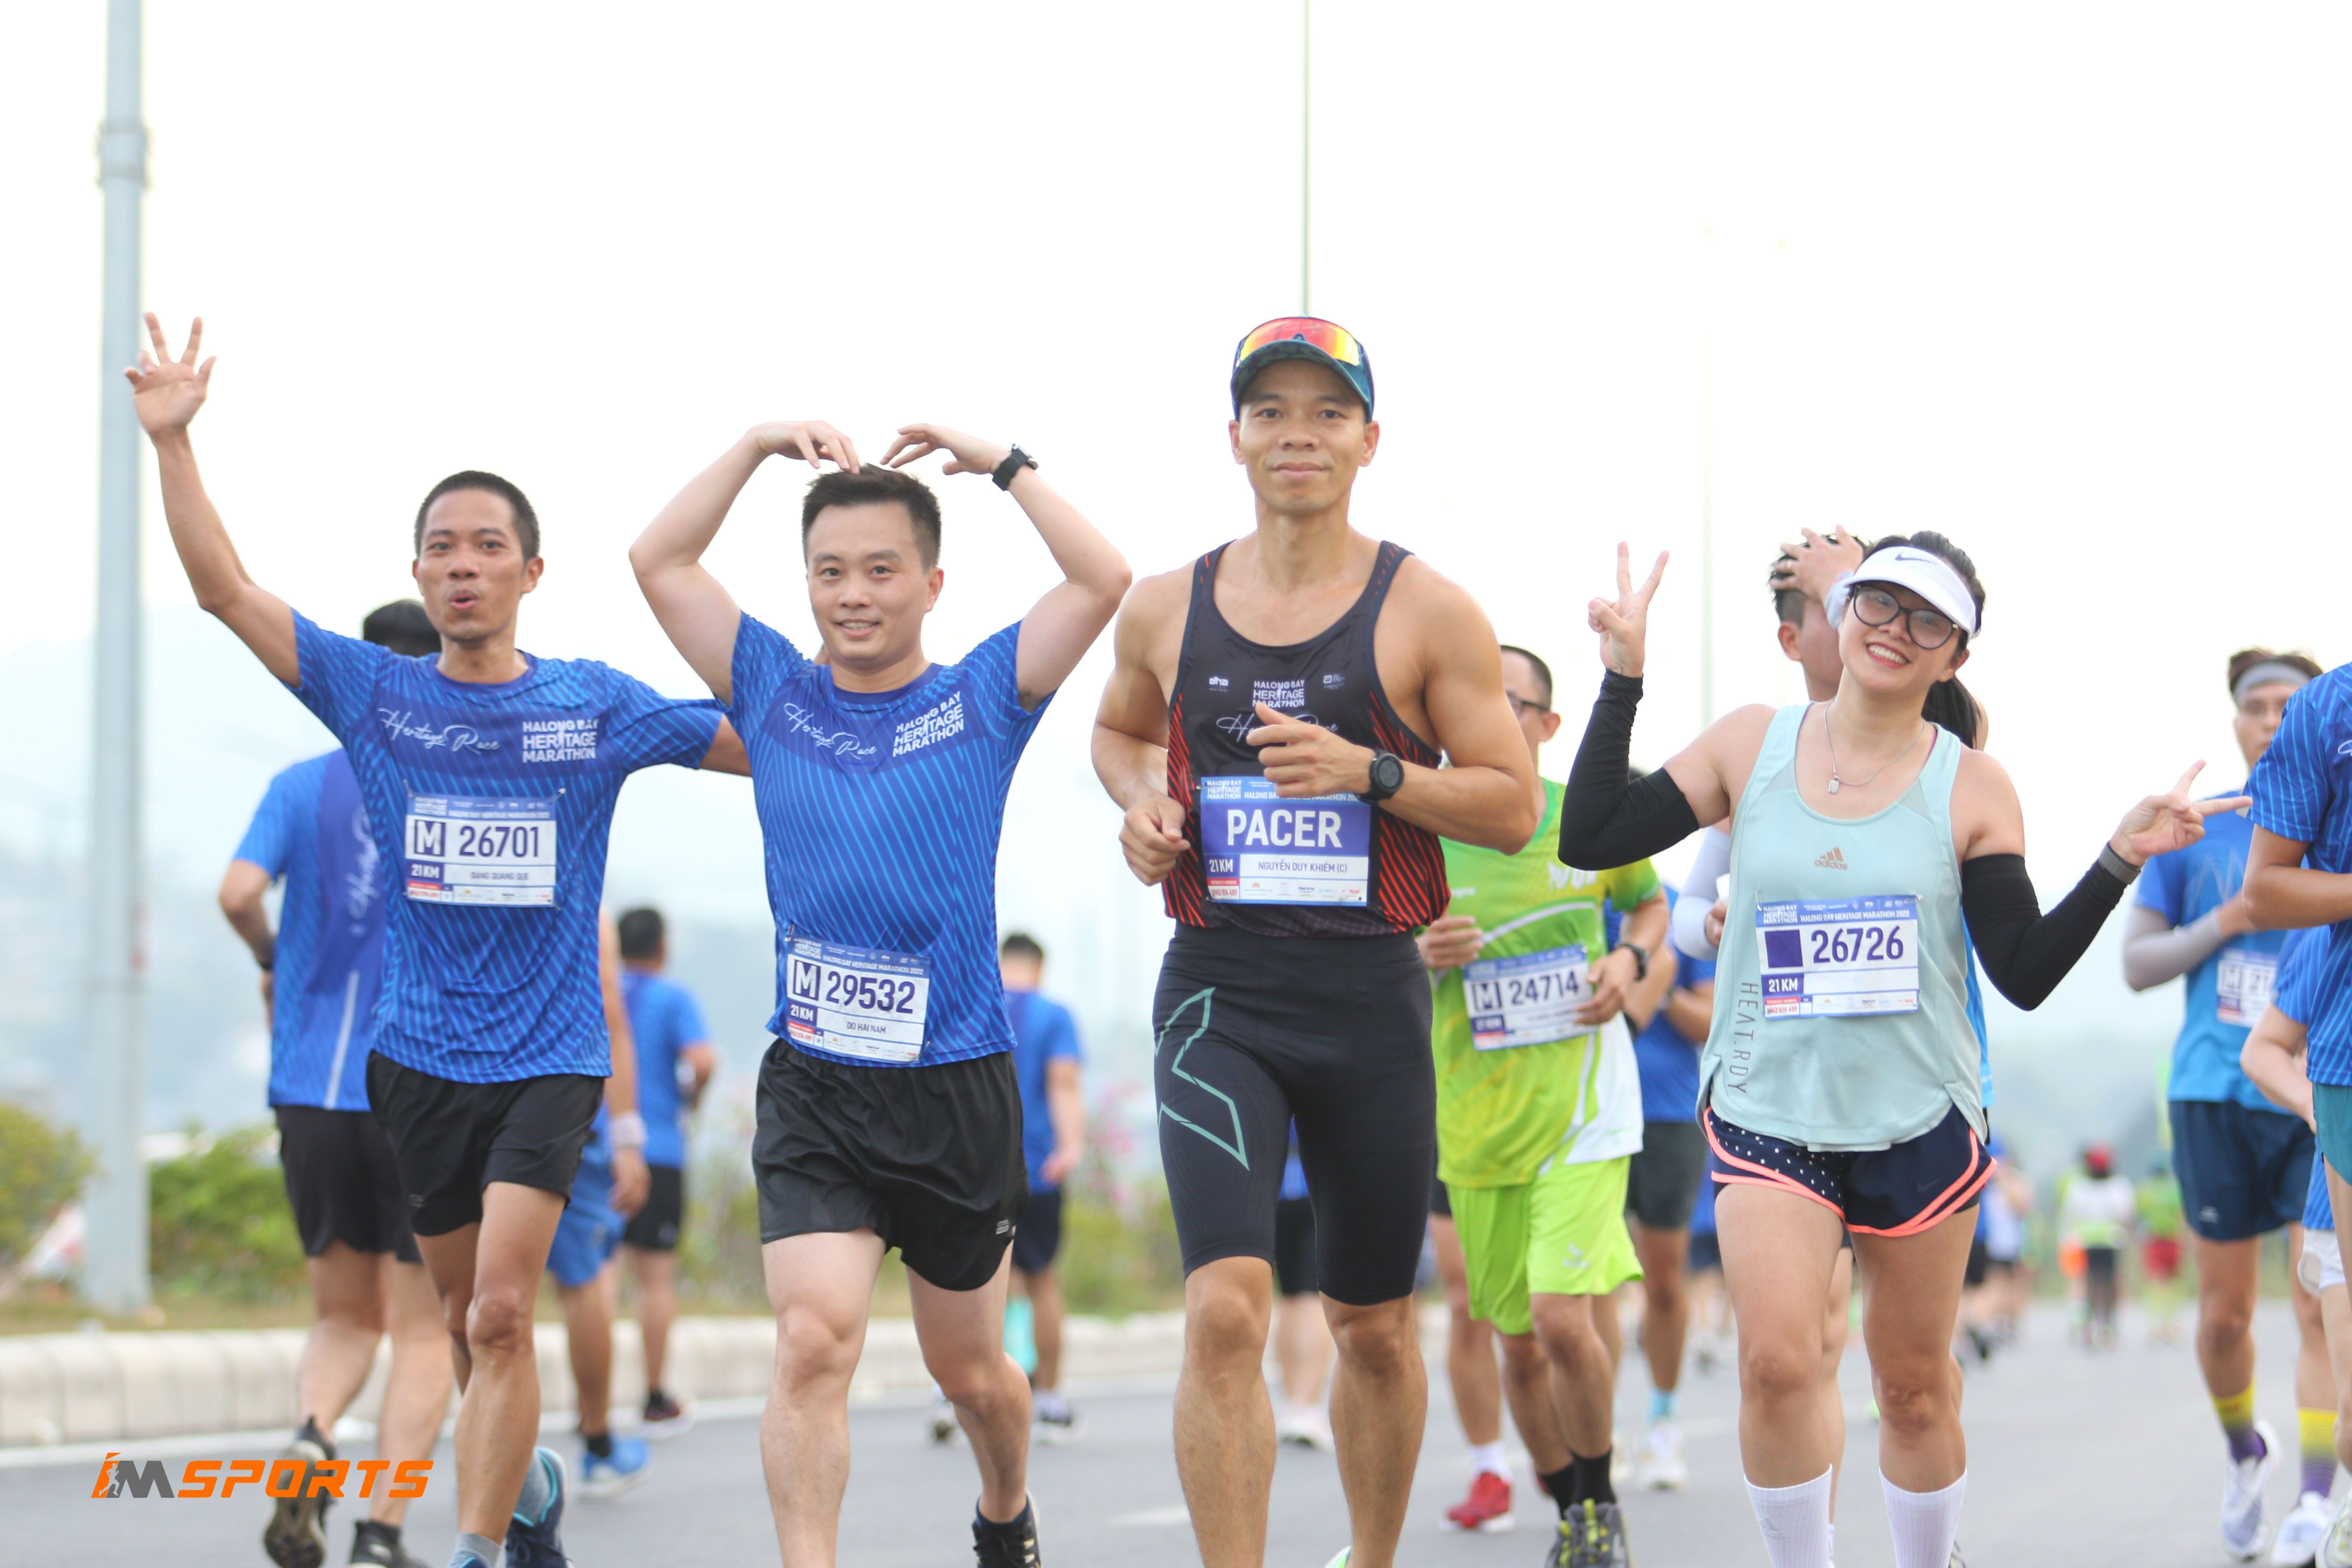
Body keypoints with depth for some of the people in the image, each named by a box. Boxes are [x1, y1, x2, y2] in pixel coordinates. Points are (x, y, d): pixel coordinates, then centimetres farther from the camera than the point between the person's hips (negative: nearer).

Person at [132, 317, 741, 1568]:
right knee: (465, 1316, 13)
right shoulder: (373, 693, 2)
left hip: (550, 1055, -2)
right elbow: (221, 586, -3)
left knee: (499, 1312, -16)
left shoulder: (595, 704, 0)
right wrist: (172, 440, -11)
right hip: (419, 1053, 2)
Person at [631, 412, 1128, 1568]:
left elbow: (1104, 580, -10)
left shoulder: (983, 698, 1)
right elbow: (659, 562, 2)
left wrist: (1000, 463, -6)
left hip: (960, 1084, 0)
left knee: (968, 1369, 16)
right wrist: (759, 446, -2)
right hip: (814, 1085, 0)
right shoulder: (775, 692, 5)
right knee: (813, 1341, -20)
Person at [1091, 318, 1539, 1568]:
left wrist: (1371, 771, -17)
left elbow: (1513, 808, -2)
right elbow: (1119, 729, 26)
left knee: (1374, 1328, 13)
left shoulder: (1426, 613, -2)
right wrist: (1140, 798, 3)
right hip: (1219, 994, 0)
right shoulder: (1166, 610, 6)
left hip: (1370, 996, 0)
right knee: (1225, 1309, -18)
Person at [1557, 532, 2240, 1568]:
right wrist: (1622, 678, -6)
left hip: (1920, 1122, 0)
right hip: (1766, 1112, 0)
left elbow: (2026, 974, -5)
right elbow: (1590, 841, -3)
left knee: (1915, 1387, 9)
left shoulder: (1971, 788, -2)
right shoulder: (1749, 747, 2)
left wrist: (2119, 861, -16)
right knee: (1777, 1363, -20)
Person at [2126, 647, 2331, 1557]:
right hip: (2216, 1096, 1)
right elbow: (2136, 965, 7)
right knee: (2224, 1315, 6)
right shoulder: (2195, 831, 8)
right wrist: (2225, 923, -8)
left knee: (2321, 1309, -12)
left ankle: (2317, 1501, -11)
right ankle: (2244, 1450, 32)